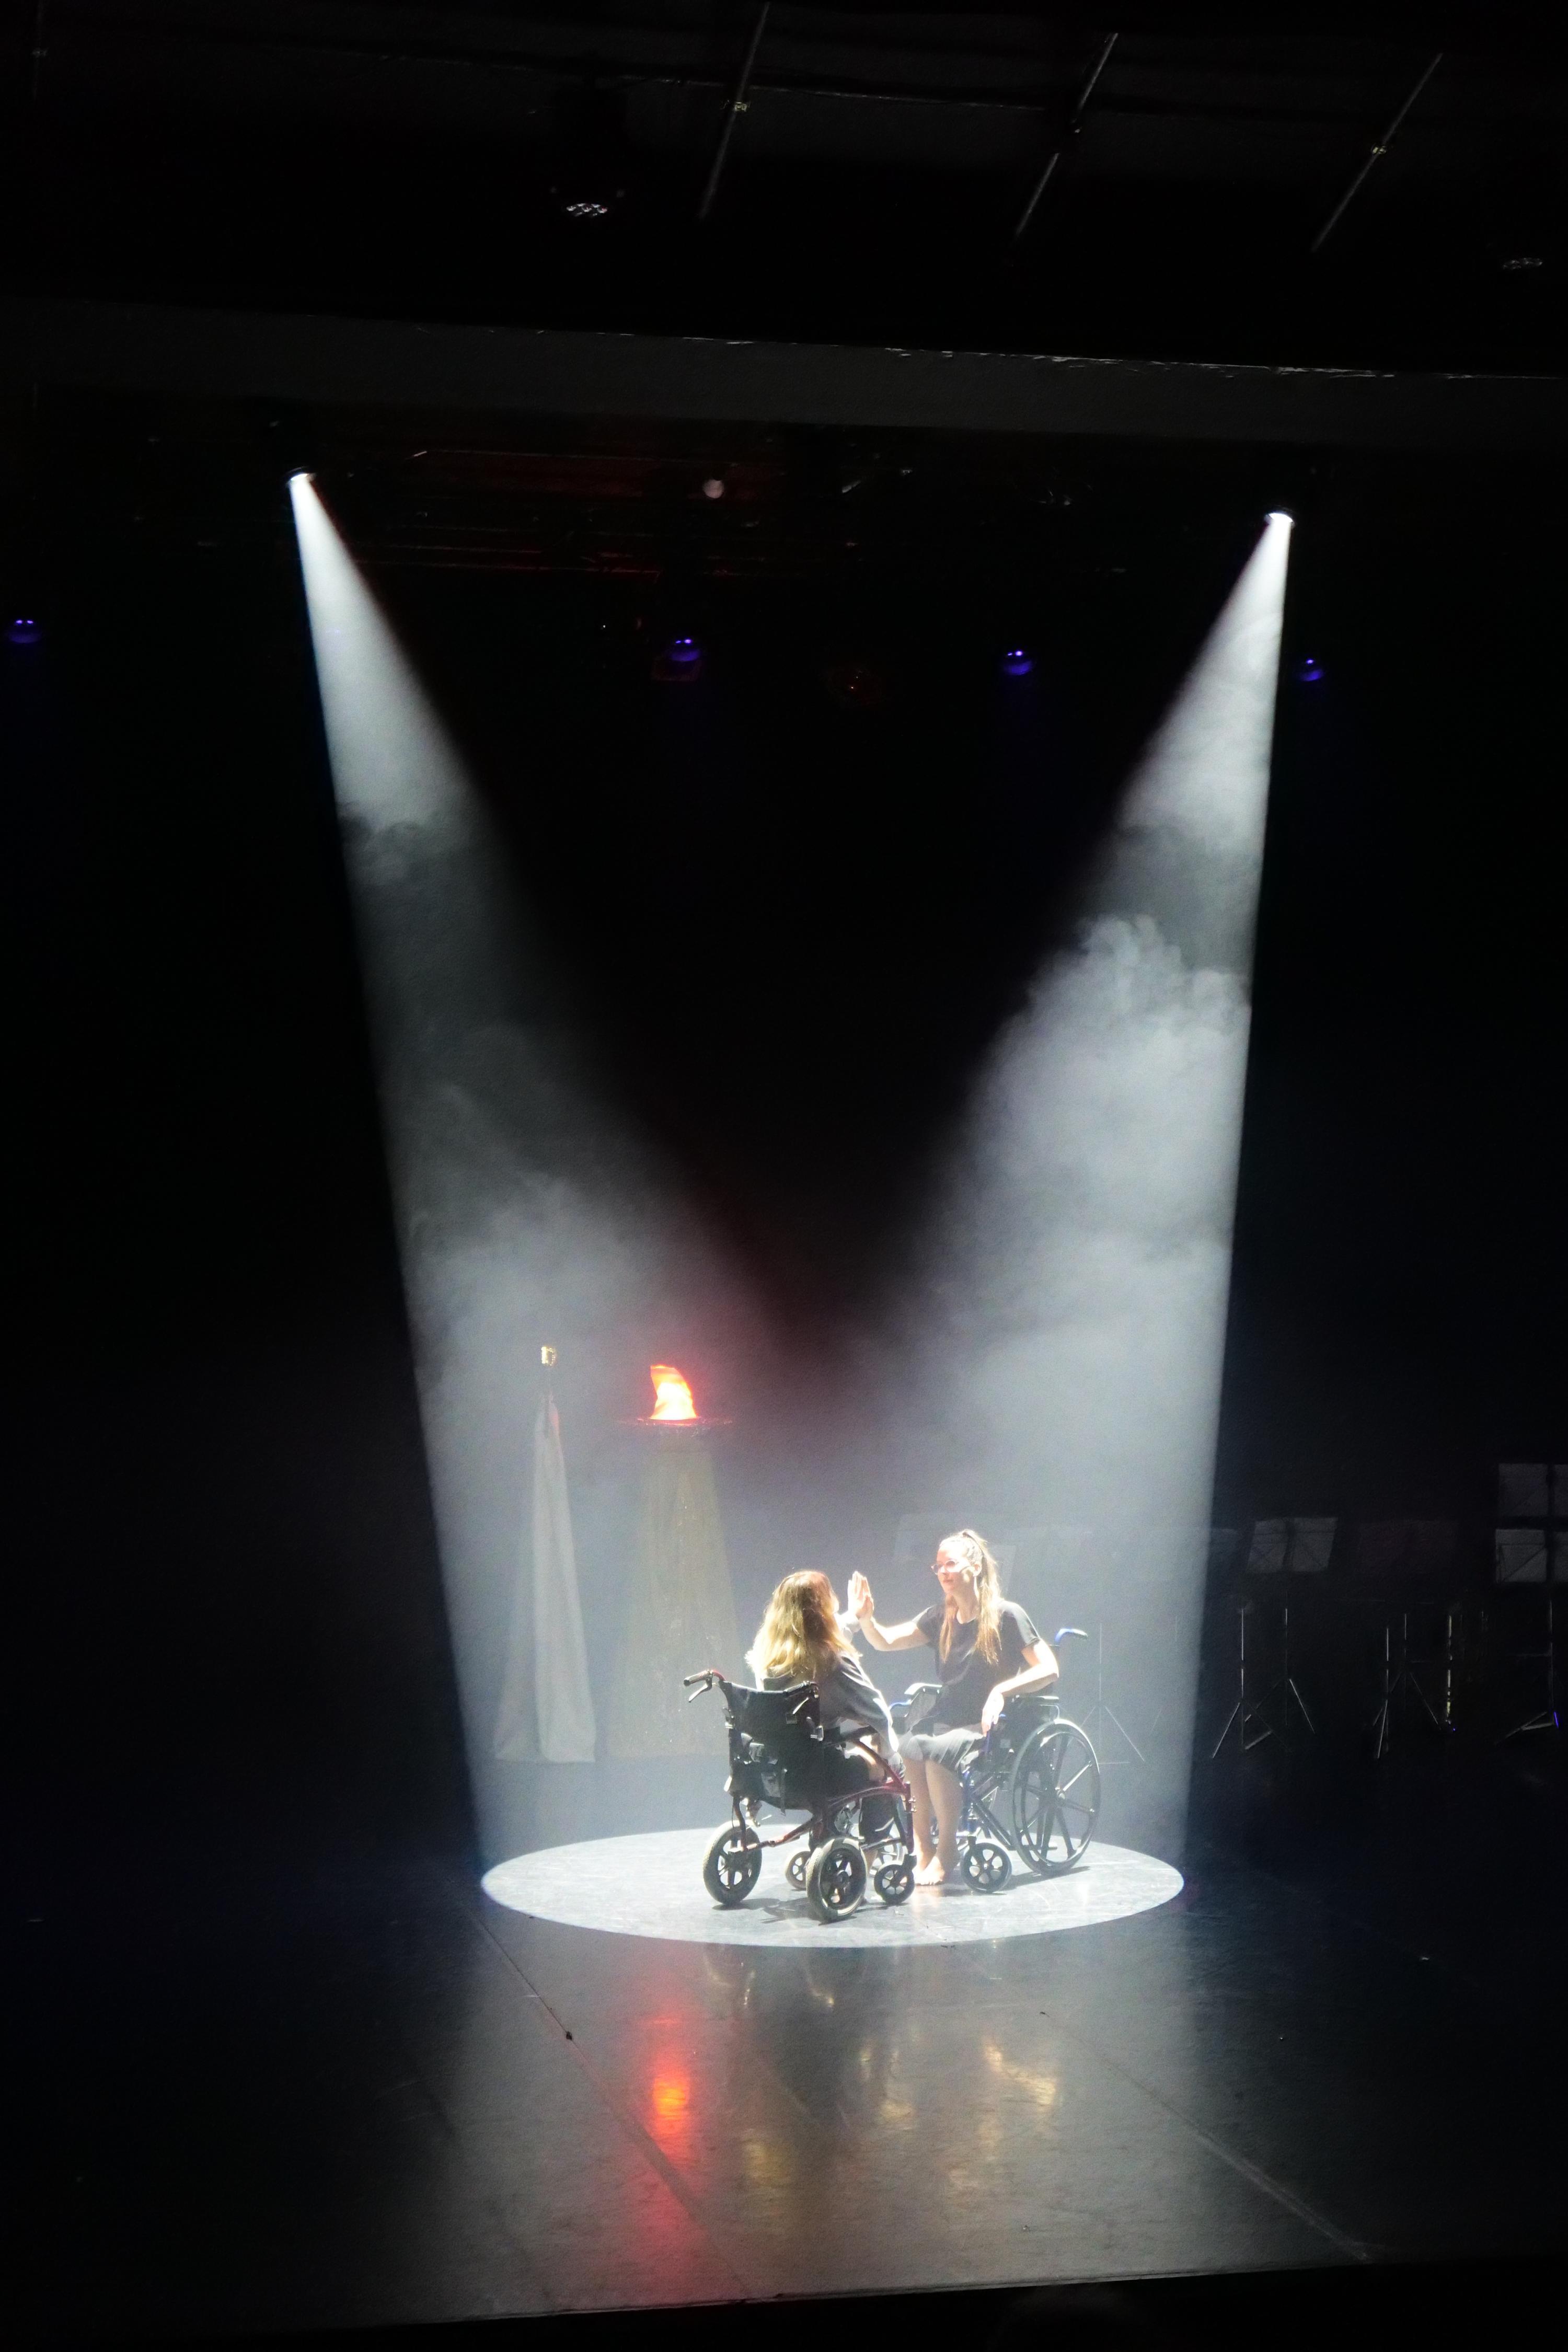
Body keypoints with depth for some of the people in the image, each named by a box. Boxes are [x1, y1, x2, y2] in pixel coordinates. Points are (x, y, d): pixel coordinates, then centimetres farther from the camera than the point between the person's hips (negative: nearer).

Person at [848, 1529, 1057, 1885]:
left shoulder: (1006, 1616, -5)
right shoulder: (941, 1617, 12)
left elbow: (1048, 1669, -7)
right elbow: (886, 1642, 11)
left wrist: (1002, 1690, -20)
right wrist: (865, 1619, -10)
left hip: (988, 1726, -5)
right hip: (945, 1720, 5)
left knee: (936, 1751, -34)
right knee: (907, 1747, -29)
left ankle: (946, 1853, -18)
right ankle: (924, 1849, -19)